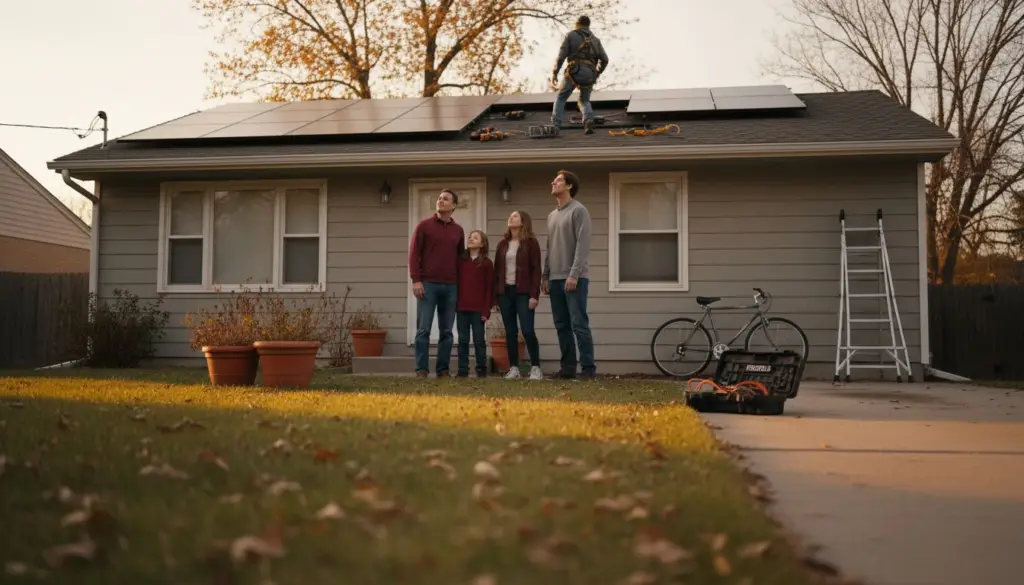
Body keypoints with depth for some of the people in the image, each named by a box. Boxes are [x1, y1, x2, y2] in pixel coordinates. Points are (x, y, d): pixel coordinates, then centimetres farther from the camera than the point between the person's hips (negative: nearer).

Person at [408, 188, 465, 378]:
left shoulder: (458, 230, 13)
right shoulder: (424, 225, 3)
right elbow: (414, 253, -1)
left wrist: (460, 283, 11)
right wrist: (416, 280, -10)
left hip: (451, 286, 3)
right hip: (427, 284, -3)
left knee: (446, 332, 4)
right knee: (423, 329, -4)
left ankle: (443, 369, 10)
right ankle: (421, 369, 0)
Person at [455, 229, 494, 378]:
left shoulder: (487, 263, 0)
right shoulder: (460, 261, 10)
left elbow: (489, 288, -2)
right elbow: (455, 283, 10)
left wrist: (486, 310, -8)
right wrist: (454, 305, 3)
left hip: (478, 309, -3)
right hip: (461, 308, 3)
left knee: (479, 340, 3)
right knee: (463, 340, 6)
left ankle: (481, 370, 10)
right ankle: (463, 370, 10)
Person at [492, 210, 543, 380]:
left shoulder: (531, 242, -1)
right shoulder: (502, 244, 13)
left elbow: (536, 269, -7)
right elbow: (497, 269, 13)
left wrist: (534, 295, -14)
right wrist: (495, 295, 7)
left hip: (523, 292, -5)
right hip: (505, 292, 5)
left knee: (527, 330, -8)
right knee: (510, 331, 5)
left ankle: (536, 367, 1)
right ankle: (513, 368, 9)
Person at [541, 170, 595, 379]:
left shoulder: (578, 211, -5)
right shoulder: (552, 215, 19)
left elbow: (582, 245, -13)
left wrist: (574, 274, -19)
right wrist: (545, 276, 14)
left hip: (574, 278, -7)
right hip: (555, 279, 8)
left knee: (579, 324, -9)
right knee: (562, 326, 7)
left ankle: (588, 368, -6)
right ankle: (568, 367, 12)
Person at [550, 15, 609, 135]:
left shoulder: (570, 35, 10)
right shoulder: (595, 40, 22)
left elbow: (561, 55, -1)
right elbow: (604, 59, 13)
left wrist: (554, 73, 2)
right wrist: (597, 74, 26)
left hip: (573, 72, -3)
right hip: (589, 75, 3)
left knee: (560, 99, 14)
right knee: (584, 101, 20)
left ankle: (555, 126, -1)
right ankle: (589, 122, -9)